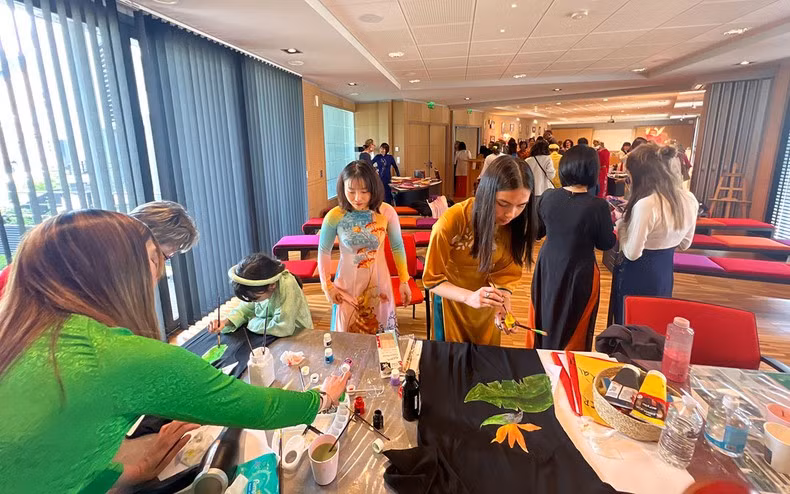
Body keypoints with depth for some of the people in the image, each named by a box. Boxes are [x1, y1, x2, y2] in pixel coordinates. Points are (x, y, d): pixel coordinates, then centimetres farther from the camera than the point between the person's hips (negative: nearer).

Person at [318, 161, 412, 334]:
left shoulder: (386, 212, -14)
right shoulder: (334, 216, -15)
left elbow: (397, 247, -1)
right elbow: (324, 251, -2)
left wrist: (404, 281, 2)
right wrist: (327, 285, -1)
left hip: (378, 284, 1)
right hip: (347, 286, 0)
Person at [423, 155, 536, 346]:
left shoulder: (516, 223, -21)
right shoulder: (451, 222, -34)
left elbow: (507, 273, -14)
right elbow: (432, 279, -26)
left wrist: (502, 303, -34)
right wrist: (469, 297, -42)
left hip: (487, 305, 3)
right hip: (452, 302, -3)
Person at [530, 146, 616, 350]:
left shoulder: (548, 197, -11)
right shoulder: (597, 205, -21)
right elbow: (606, 243, -7)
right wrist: (612, 231, 11)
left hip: (547, 267, 4)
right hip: (579, 273, -3)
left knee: (544, 320, 23)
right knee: (572, 330, 16)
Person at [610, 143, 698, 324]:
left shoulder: (646, 204, -28)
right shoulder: (689, 199, -2)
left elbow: (632, 253, -22)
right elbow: (684, 244, 10)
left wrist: (621, 223, -10)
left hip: (637, 276, -7)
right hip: (665, 272, 7)